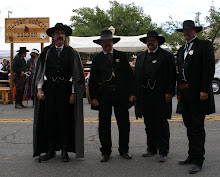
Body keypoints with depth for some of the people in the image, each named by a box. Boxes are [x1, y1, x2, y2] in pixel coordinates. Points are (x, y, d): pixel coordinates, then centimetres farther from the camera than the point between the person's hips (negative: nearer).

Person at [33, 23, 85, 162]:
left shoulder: (71, 53, 3)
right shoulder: (46, 52, 8)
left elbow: (77, 74, 1)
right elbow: (40, 71, 9)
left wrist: (74, 93, -6)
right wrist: (39, 88, -3)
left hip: (65, 90, -2)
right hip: (49, 90, 2)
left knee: (65, 120, 1)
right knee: (49, 120, 4)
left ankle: (65, 151, 12)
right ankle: (50, 150, 16)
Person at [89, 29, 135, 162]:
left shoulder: (121, 56, 8)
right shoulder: (97, 59, 8)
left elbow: (129, 75, 7)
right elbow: (93, 79, 7)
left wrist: (131, 93, -2)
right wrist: (93, 97, -2)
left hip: (121, 95, 0)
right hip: (104, 95, 0)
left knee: (124, 124, 5)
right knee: (104, 125, 3)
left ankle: (124, 150, 19)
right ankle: (106, 152, 14)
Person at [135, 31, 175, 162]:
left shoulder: (167, 56, 0)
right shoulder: (141, 57, 15)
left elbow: (172, 76, -5)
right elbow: (137, 76, 15)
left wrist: (169, 93, -12)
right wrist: (136, 94, 8)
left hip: (160, 96, -5)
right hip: (145, 96, 5)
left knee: (162, 124, -1)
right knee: (149, 124, 12)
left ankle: (163, 152, 5)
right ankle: (152, 149, 24)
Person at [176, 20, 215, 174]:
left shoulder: (204, 45, -4)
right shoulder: (182, 50, 18)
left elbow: (209, 68, -12)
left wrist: (204, 90, -19)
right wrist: (179, 91, 15)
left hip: (197, 93, -8)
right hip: (184, 93, 8)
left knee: (197, 127, -5)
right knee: (189, 126, 14)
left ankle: (198, 161, 1)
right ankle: (192, 155, 24)